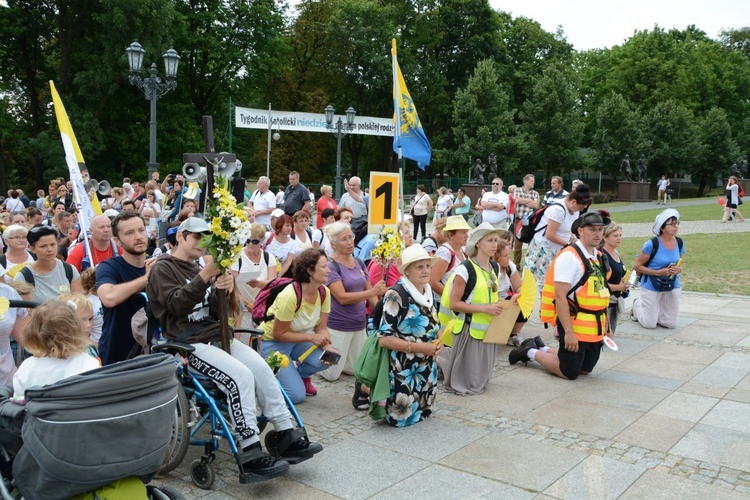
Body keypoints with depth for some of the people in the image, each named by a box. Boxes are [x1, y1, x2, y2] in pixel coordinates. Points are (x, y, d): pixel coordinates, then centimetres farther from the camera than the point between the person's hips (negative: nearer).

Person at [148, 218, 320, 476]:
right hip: (188, 344, -7)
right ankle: (251, 454, -22)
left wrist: (223, 288, -11)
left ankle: (287, 437, -6)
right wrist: (205, 276, -24)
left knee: (262, 369, -13)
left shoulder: (198, 270, 22)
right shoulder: (163, 268, 1)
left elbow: (216, 312, 11)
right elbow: (177, 304, -16)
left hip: (215, 335, 7)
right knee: (241, 376, -27)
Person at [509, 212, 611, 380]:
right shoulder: (569, 256, -18)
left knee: (585, 369, 18)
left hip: (595, 327, 8)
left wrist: (606, 325, 17)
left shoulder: (599, 257, 9)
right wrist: (568, 332, -25)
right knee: (569, 372, 0)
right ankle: (531, 352, 21)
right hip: (575, 324, -8)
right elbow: (560, 296, -22)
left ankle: (542, 348, 32)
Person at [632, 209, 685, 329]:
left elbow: (679, 265, 12)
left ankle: (655, 310, 38)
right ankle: (637, 305, 35)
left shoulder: (679, 243, -2)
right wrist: (659, 272, -22)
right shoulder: (652, 244, -19)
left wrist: (679, 269, -12)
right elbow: (637, 266, -14)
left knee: (671, 324, 10)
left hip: (672, 286, 5)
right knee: (649, 324, 5)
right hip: (652, 286, -5)